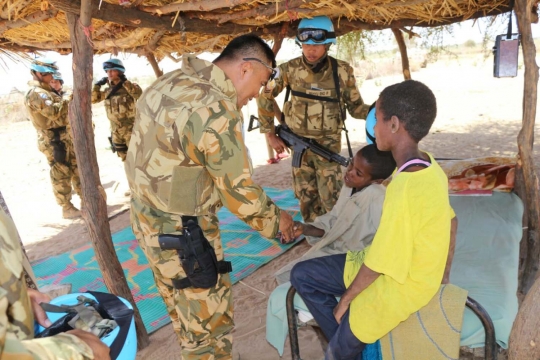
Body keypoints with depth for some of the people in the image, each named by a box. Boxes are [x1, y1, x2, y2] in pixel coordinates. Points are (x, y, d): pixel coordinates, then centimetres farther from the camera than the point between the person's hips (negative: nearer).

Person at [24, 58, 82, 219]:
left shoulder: (46, 91, 16)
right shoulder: (36, 93, -16)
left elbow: (61, 111, 19)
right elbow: (54, 112, -27)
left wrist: (66, 99, 4)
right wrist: (65, 99, -15)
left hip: (65, 137, 10)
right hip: (54, 140, -10)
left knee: (77, 169, 16)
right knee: (61, 175, -3)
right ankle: (67, 208, 6)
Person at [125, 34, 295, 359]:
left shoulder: (169, 81, 3)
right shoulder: (217, 110, -25)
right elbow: (241, 193, -20)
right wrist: (276, 220, -2)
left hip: (148, 220, 9)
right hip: (183, 234, -9)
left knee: (185, 316, 27)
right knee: (209, 325, 10)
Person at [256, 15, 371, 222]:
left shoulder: (342, 71, -11)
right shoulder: (290, 69, -10)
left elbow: (356, 107, -2)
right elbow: (265, 98, 1)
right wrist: (270, 134, 1)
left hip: (328, 144, -2)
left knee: (331, 199, -6)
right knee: (306, 198, 11)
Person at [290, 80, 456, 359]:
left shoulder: (404, 190, -32)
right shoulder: (428, 165, -6)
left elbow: (380, 264, -23)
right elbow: (449, 219, 7)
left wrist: (346, 299, -7)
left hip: (399, 285, -8)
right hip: (411, 269, 8)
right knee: (302, 275, 7)